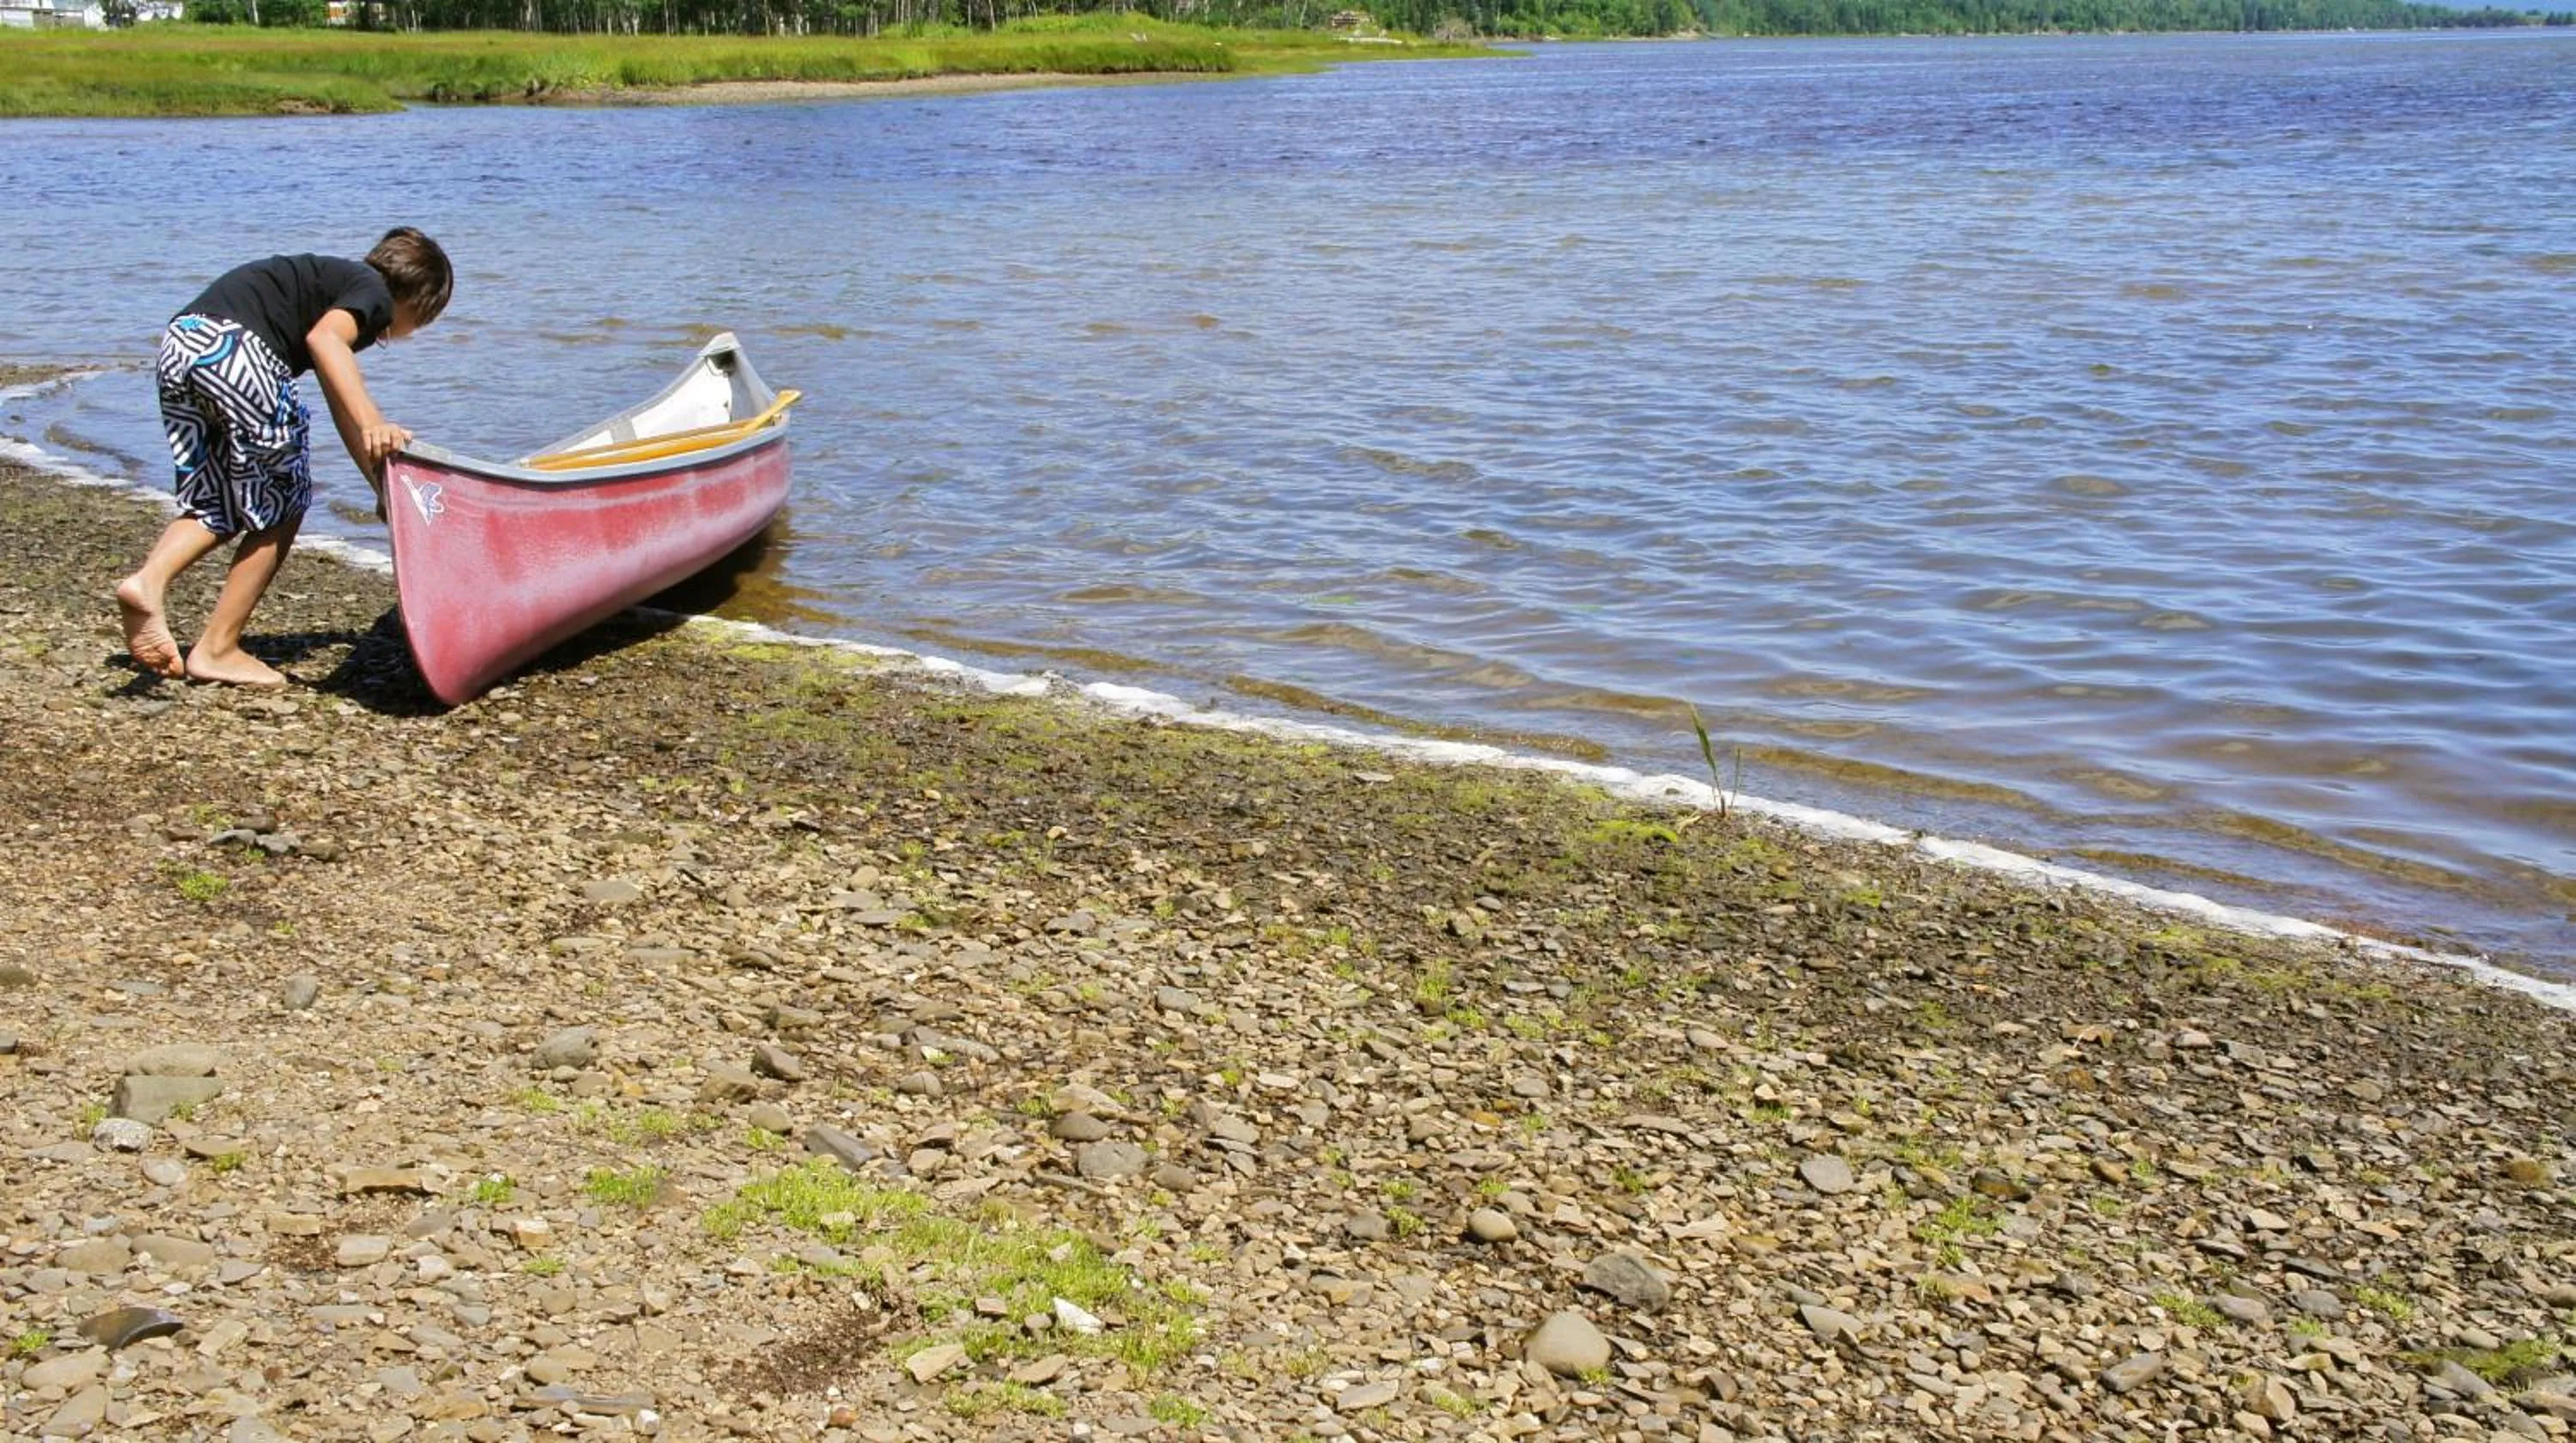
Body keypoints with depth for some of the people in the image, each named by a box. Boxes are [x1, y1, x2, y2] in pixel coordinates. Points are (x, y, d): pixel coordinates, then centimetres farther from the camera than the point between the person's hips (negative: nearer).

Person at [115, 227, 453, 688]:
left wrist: (384, 488, 47)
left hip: (178, 344, 8)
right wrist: (373, 423, -27)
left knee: (214, 505, 19)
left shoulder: (334, 279, 36)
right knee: (282, 505, 8)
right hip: (235, 347, -8)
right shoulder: (375, 292, 9)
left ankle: (150, 578, -8)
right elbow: (324, 337, -16)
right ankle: (216, 651, 9)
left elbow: (343, 409, 42)